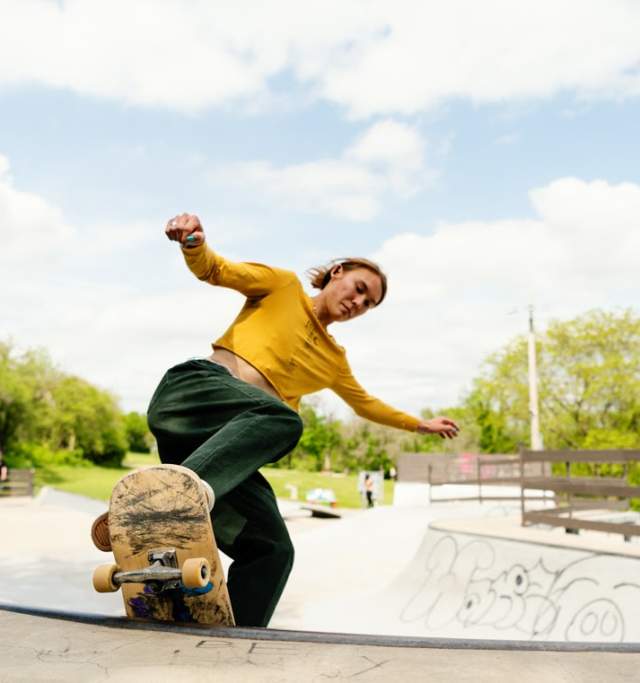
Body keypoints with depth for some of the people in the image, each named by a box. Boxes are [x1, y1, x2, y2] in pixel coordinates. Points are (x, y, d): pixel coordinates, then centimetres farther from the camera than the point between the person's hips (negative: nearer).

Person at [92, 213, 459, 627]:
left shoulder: (334, 360, 31)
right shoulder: (284, 286, 16)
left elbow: (365, 403, 47)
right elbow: (216, 271, 4)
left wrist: (420, 425, 52)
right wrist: (194, 244, -18)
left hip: (226, 446, 6)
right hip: (195, 388, -6)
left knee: (272, 550, -12)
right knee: (282, 419, -37)